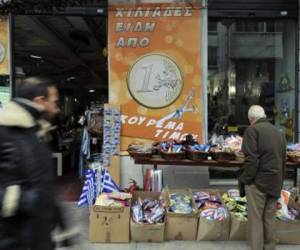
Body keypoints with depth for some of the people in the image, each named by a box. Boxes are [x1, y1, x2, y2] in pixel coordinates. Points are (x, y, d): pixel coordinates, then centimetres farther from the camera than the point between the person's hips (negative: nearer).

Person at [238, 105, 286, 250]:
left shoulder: (253, 130, -10)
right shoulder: (278, 132, 14)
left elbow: (251, 159, -17)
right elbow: (283, 161, 16)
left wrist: (244, 180, -9)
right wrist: (279, 182, 20)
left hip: (258, 181, -7)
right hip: (274, 182, 7)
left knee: (255, 218, 1)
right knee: (269, 218, 15)